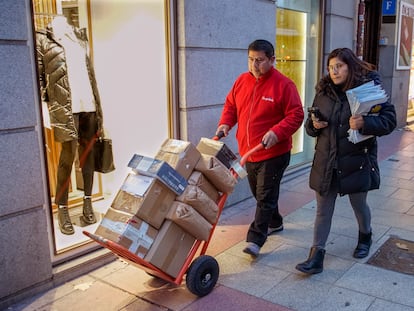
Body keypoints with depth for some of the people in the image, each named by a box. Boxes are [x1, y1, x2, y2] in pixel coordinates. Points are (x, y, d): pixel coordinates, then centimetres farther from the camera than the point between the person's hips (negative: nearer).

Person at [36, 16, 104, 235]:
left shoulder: (79, 37, 20)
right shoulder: (43, 39, 6)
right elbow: (38, 76, 1)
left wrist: (98, 108, 14)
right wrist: (43, 105, -9)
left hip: (88, 103, 5)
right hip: (65, 106, -5)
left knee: (87, 152, 6)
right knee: (68, 153, -7)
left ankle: (87, 204, 16)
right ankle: (62, 209, 6)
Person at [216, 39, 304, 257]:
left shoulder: (283, 84, -13)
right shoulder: (241, 81, 4)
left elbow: (296, 115, -14)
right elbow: (230, 105, 14)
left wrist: (277, 132, -28)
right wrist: (225, 123, -5)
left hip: (273, 153, -6)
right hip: (248, 152, 7)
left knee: (265, 197, -2)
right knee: (259, 194, 20)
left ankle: (255, 240, 4)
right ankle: (275, 223, 42)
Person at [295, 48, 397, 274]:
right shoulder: (323, 92, 5)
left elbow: (389, 121, -10)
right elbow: (310, 126, 15)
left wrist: (365, 123, -28)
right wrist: (313, 125, -9)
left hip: (356, 161, -3)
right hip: (325, 162, 3)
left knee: (359, 204, 18)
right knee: (323, 210, 5)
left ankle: (365, 237, 47)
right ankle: (316, 256, 11)